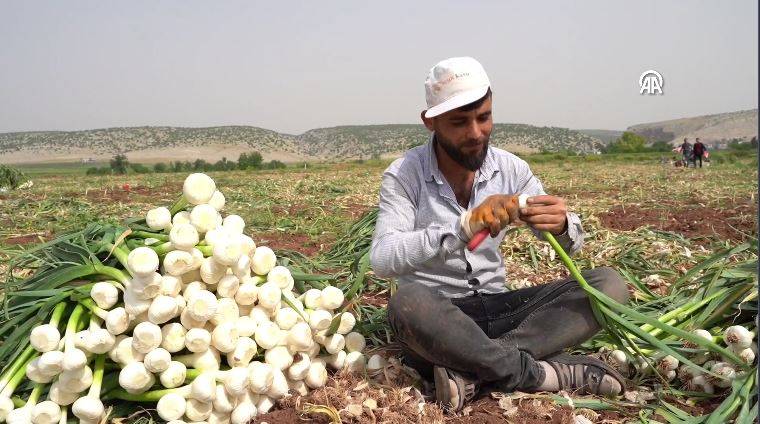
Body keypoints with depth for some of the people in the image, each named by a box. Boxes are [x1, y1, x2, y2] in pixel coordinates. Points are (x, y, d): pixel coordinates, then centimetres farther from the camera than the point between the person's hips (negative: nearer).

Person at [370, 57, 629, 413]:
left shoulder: (511, 168, 0)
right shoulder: (403, 175, -11)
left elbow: (571, 245, 2)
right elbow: (382, 260, -25)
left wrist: (562, 225, -24)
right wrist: (465, 225, -37)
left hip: (497, 307, 5)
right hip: (435, 317, -4)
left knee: (608, 284, -14)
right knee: (408, 302, -38)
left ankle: (472, 370, -26)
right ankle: (543, 373, -23)